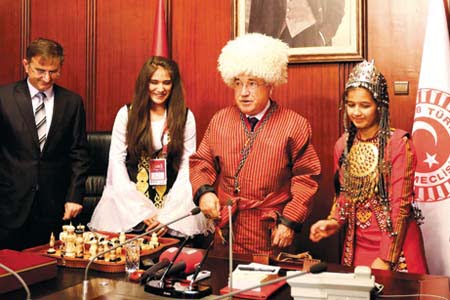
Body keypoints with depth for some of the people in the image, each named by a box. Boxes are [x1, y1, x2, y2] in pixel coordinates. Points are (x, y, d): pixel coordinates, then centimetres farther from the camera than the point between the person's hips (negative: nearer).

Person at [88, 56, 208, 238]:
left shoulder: (186, 117, 5)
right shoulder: (126, 114, 6)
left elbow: (187, 167, 2)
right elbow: (117, 161, 2)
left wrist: (167, 214, -8)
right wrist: (141, 210, -7)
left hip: (173, 200, 0)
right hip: (129, 198, 0)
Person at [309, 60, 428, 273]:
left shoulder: (398, 143, -13)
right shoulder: (343, 145, 2)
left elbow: (400, 205, -14)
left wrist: (386, 259, -16)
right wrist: (333, 222, -7)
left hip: (396, 242, -4)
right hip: (357, 244, 5)